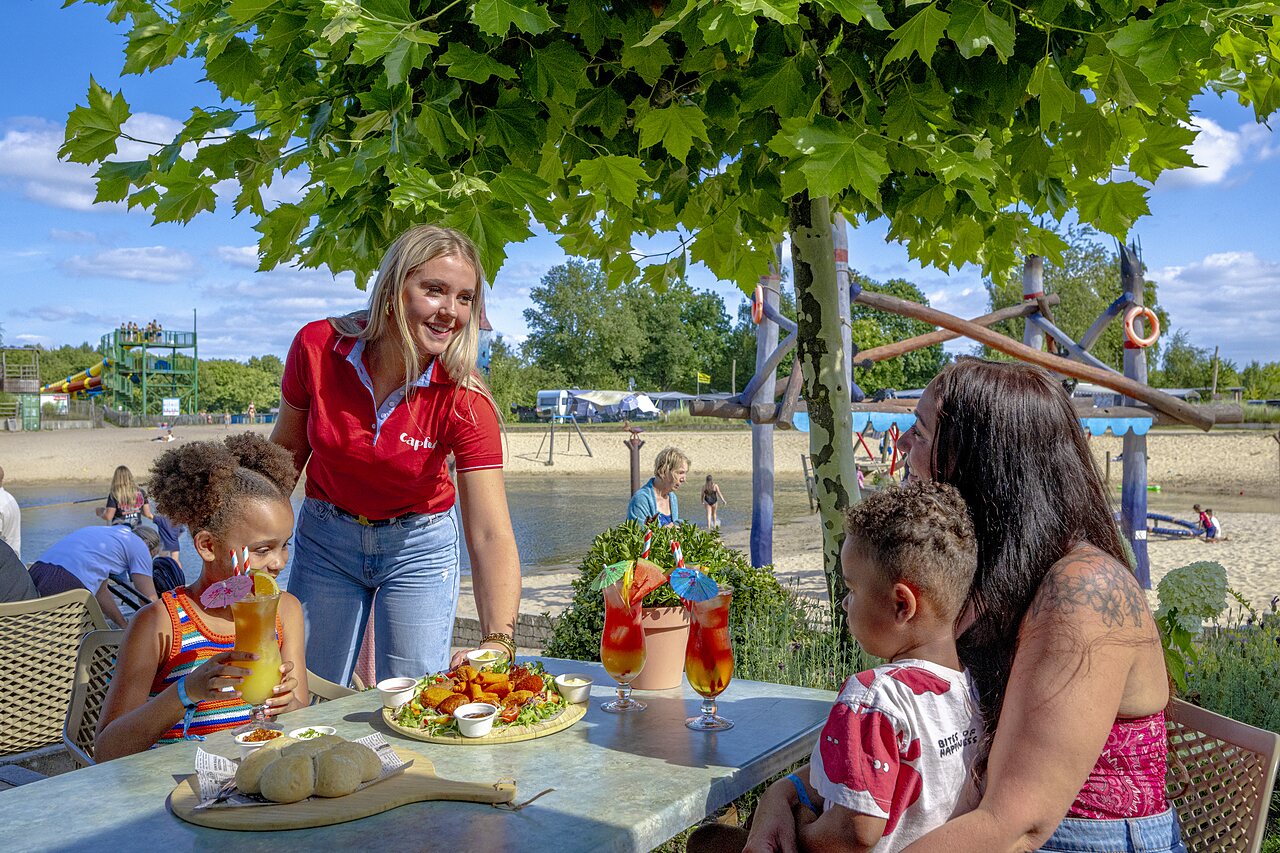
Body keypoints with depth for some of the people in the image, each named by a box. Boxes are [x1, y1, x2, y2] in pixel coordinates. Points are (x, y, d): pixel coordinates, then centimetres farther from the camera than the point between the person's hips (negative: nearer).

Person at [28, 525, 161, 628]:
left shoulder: (108, 533, 34)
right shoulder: (139, 546, 12)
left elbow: (100, 592, 40)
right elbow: (150, 601, 11)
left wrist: (125, 625, 45)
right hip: (68, 582, -9)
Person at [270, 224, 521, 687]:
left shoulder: (464, 401, -25)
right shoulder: (317, 346, -20)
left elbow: (491, 535, -31)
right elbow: (287, 451, -1)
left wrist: (497, 643, -45)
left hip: (418, 547, -1)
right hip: (325, 538, 2)